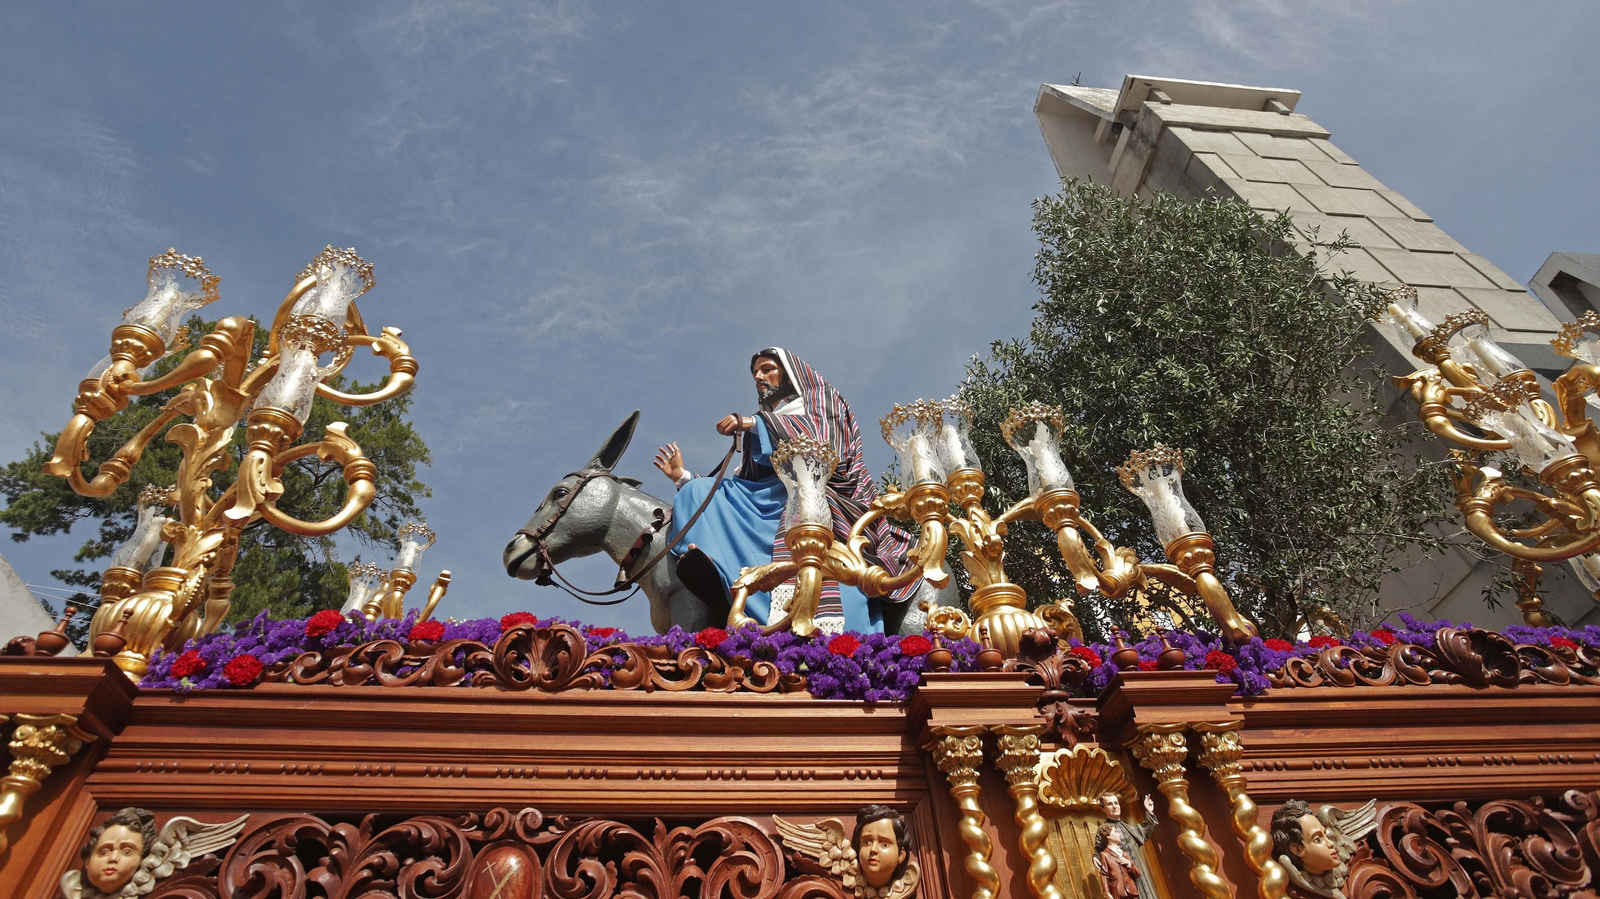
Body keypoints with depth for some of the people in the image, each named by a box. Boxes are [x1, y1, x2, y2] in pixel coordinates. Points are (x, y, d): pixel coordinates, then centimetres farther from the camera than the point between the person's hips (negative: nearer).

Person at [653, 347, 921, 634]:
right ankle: (709, 568, -43)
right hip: (770, 502, 5)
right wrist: (683, 477, 19)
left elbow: (826, 442, -6)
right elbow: (744, 486, 22)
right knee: (702, 492, -16)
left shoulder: (821, 400, 18)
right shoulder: (761, 427, 31)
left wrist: (756, 424, -6)